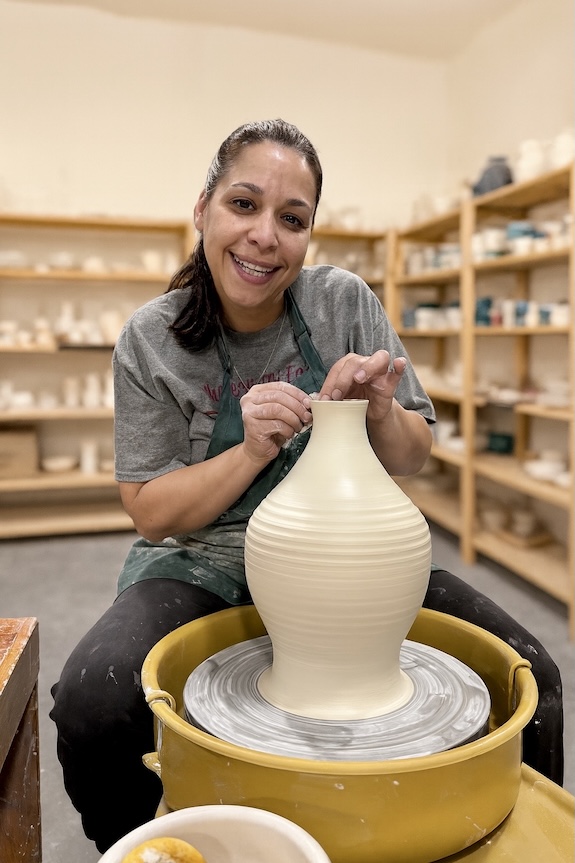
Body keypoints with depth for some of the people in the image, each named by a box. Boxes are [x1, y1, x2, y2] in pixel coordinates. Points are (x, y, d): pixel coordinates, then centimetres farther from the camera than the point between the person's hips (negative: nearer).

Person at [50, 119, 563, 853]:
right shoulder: (150, 340, -9)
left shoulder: (344, 301, -6)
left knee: (526, 674, -13)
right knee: (90, 705, -28)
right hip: (201, 564, -1)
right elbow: (152, 515, -8)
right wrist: (252, 450, -24)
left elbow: (411, 462, 0)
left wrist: (379, 412, -24)